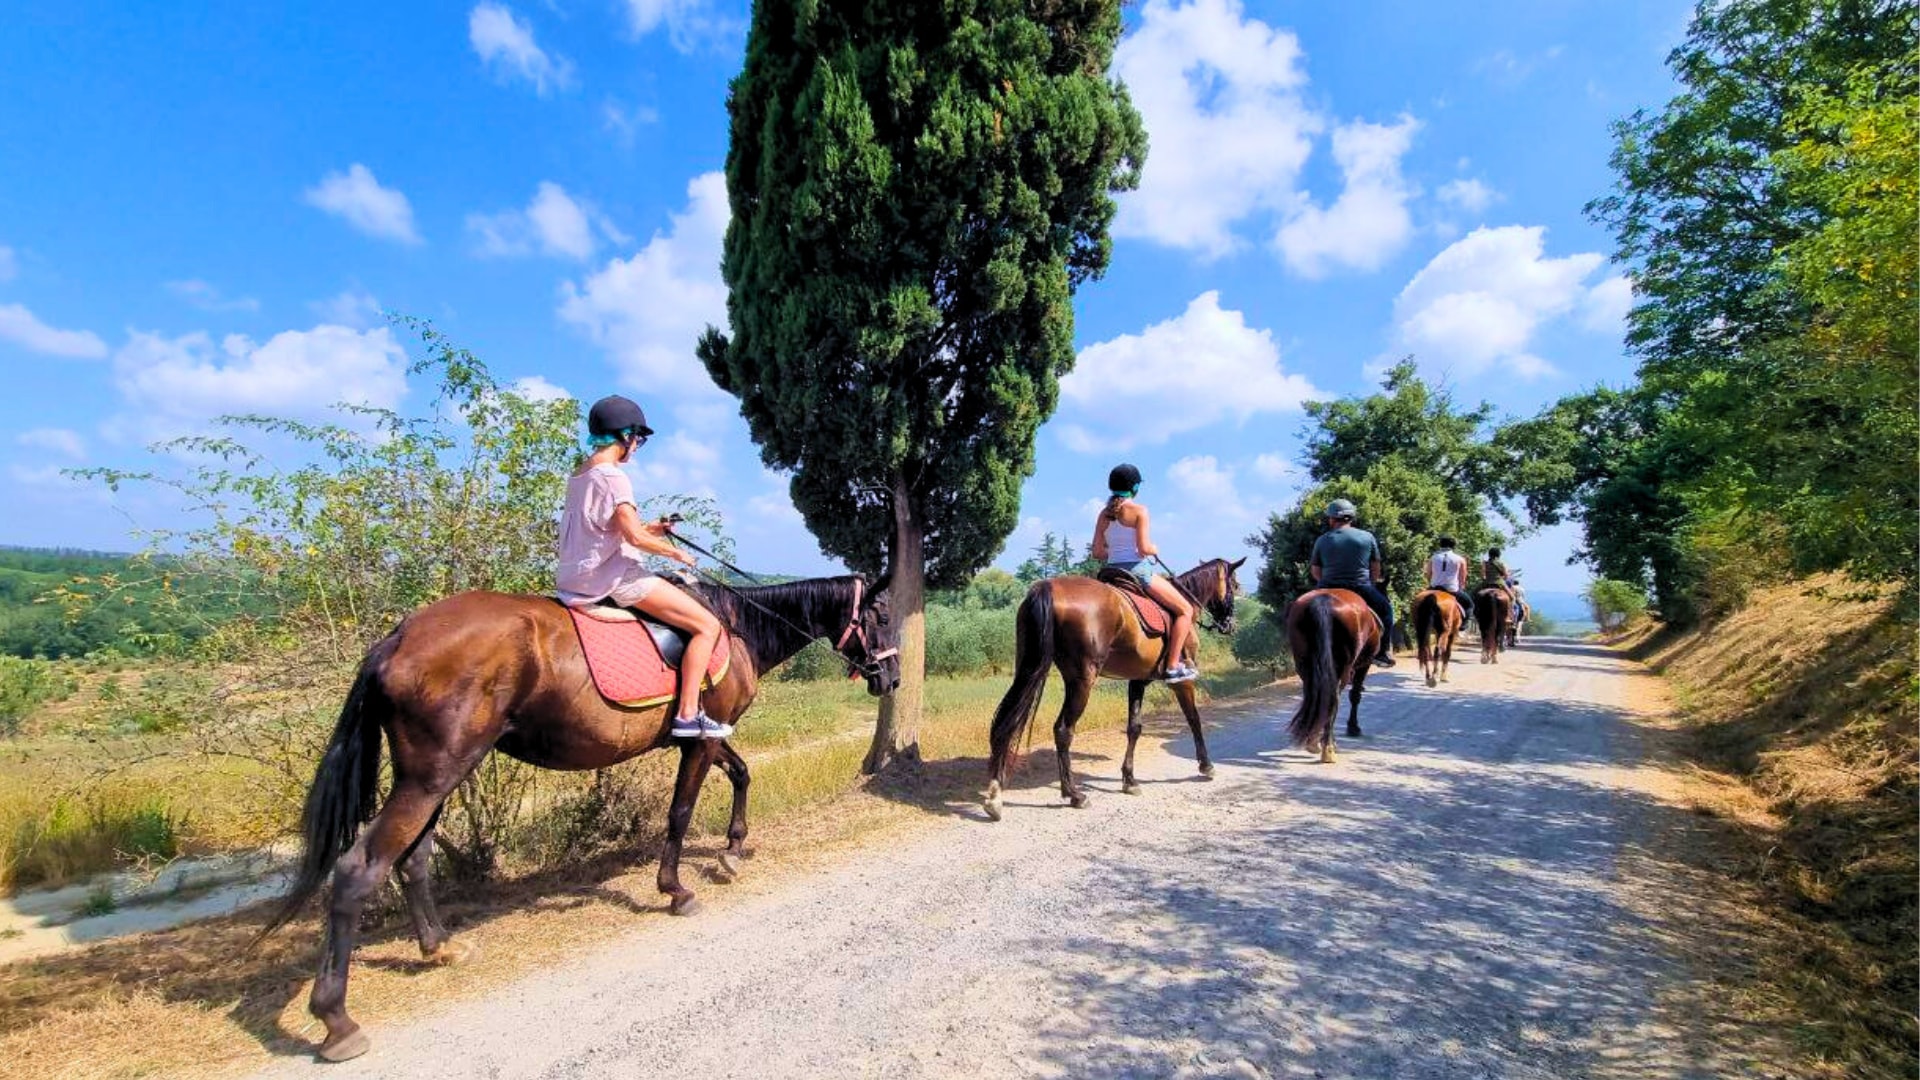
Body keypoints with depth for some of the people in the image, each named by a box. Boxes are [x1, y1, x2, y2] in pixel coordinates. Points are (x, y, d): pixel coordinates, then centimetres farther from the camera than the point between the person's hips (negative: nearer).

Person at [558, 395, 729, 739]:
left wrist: (649, 529, 14)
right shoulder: (612, 477, -15)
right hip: (616, 576, -10)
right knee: (708, 626, -8)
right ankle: (688, 714, -11)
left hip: (581, 578, 10)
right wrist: (677, 552, -8)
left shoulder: (578, 476, 14)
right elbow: (635, 536, -23)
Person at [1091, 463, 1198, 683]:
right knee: (1185, 610, 3)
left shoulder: (1104, 514, 8)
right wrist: (1154, 549, 5)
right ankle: (1173, 666, -4)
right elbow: (1144, 549, -16)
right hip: (1137, 570, -7)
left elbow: (1097, 553, 5)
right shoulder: (1139, 510, -10)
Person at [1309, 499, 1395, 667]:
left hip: (1329, 590, 0)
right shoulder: (1367, 537, 2)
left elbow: (1315, 572, 6)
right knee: (1385, 608, 24)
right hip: (1361, 589, 0)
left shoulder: (1322, 540, 0)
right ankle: (1383, 653, 20)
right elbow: (1376, 570, 8)